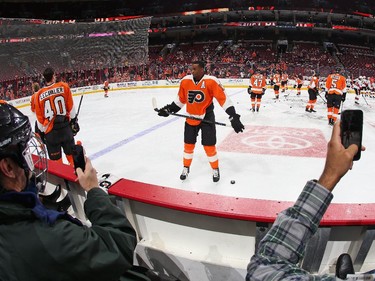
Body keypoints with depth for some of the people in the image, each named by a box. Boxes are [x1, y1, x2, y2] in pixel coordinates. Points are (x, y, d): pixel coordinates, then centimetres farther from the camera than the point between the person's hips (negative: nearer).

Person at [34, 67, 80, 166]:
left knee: (55, 159, 10)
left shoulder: (38, 94, -1)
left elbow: (40, 118, 3)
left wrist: (42, 132, 14)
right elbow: (71, 107, -1)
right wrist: (74, 121, 11)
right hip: (65, 127, 0)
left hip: (50, 131, 0)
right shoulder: (64, 87, -4)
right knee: (71, 153, 17)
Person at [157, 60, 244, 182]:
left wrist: (233, 116, -25)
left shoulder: (211, 81, -19)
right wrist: (169, 109, 4)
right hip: (191, 118, 4)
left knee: (209, 145, 0)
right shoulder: (185, 81, -5)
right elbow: (181, 99, 9)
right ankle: (186, 168, 31)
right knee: (188, 144, 11)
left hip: (207, 117, -3)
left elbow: (223, 99, -19)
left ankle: (215, 169, 23)